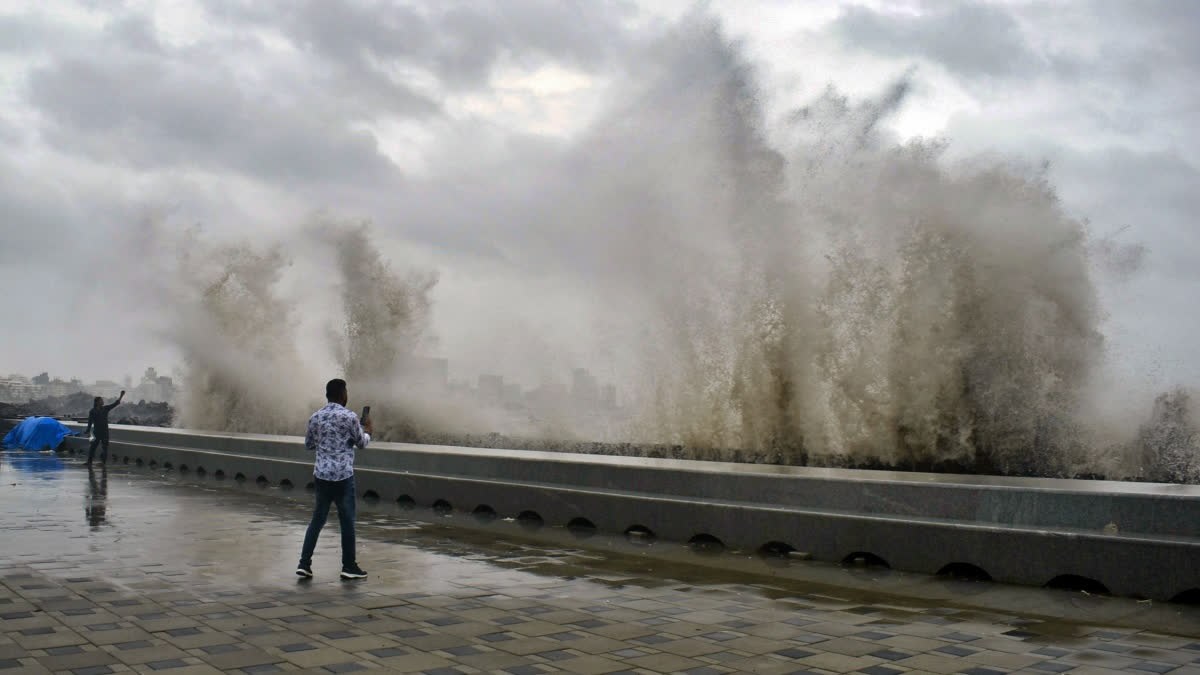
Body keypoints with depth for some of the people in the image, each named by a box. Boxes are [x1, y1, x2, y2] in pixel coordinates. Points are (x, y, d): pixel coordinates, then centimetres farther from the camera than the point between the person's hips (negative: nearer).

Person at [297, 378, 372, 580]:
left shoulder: (315, 417, 5)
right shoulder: (349, 417, -9)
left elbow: (308, 444, 17)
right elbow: (361, 443, 4)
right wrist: (367, 431, 23)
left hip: (321, 474, 5)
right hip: (343, 475, -5)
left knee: (317, 519, 12)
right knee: (347, 521, 5)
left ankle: (304, 563, 9)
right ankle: (349, 566, 13)